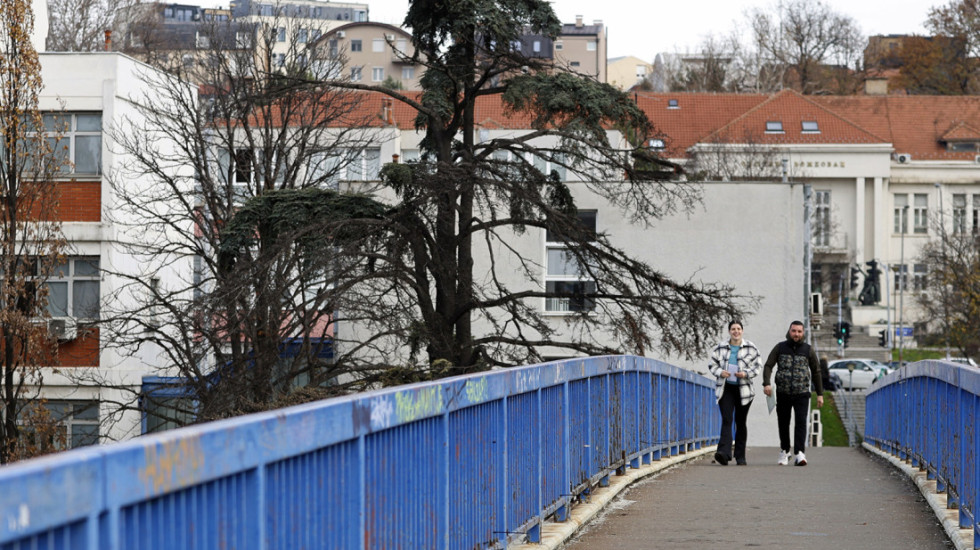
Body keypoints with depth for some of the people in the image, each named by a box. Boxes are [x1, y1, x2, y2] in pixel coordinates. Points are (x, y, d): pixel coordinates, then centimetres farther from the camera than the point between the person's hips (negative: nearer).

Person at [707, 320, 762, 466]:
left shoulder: (750, 348, 2)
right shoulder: (720, 348, 5)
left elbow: (758, 365, 2)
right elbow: (712, 364, 10)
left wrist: (746, 373, -15)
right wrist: (720, 372, -11)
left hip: (743, 389, 0)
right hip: (725, 388, 0)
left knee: (740, 422, 7)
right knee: (726, 420, -15)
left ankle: (740, 456, 15)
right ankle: (724, 453, -28)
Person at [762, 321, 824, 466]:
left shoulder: (808, 350, 5)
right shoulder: (780, 348, 5)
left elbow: (816, 372, 12)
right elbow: (768, 366, 0)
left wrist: (820, 394, 9)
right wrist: (766, 383, -18)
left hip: (802, 394, -1)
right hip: (783, 393, 1)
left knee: (801, 421, -15)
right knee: (783, 423, 8)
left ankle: (799, 454, -20)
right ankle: (784, 452, 25)